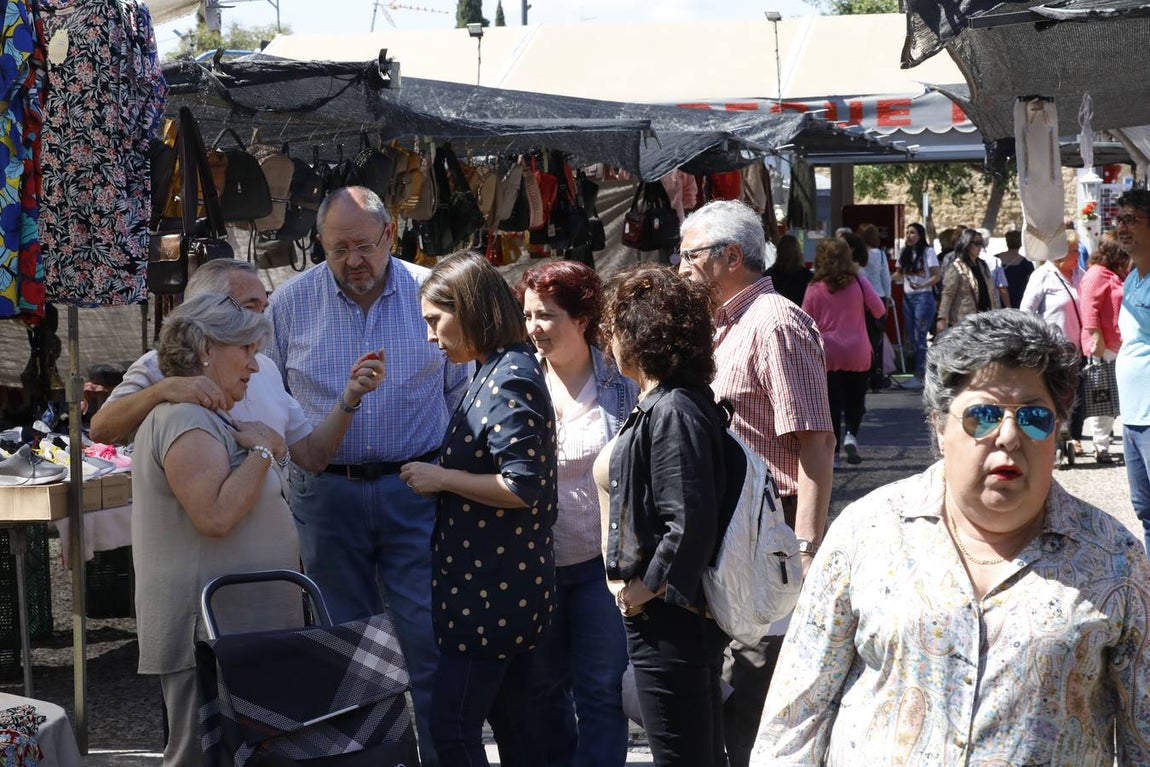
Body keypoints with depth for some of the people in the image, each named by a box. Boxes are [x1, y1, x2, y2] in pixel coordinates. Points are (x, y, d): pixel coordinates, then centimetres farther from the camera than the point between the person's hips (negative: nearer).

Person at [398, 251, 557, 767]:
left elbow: (521, 487, -23)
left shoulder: (510, 381, -17)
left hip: (493, 585, -10)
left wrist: (442, 478, -15)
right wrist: (440, 478, 10)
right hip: (504, 584, 10)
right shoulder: (499, 372, 13)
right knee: (512, 724, 14)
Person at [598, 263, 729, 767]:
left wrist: (648, 587, -17)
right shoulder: (666, 403, 11)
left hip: (670, 620, -10)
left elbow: (689, 522, -26)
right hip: (691, 612, 10)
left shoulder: (673, 412, -20)